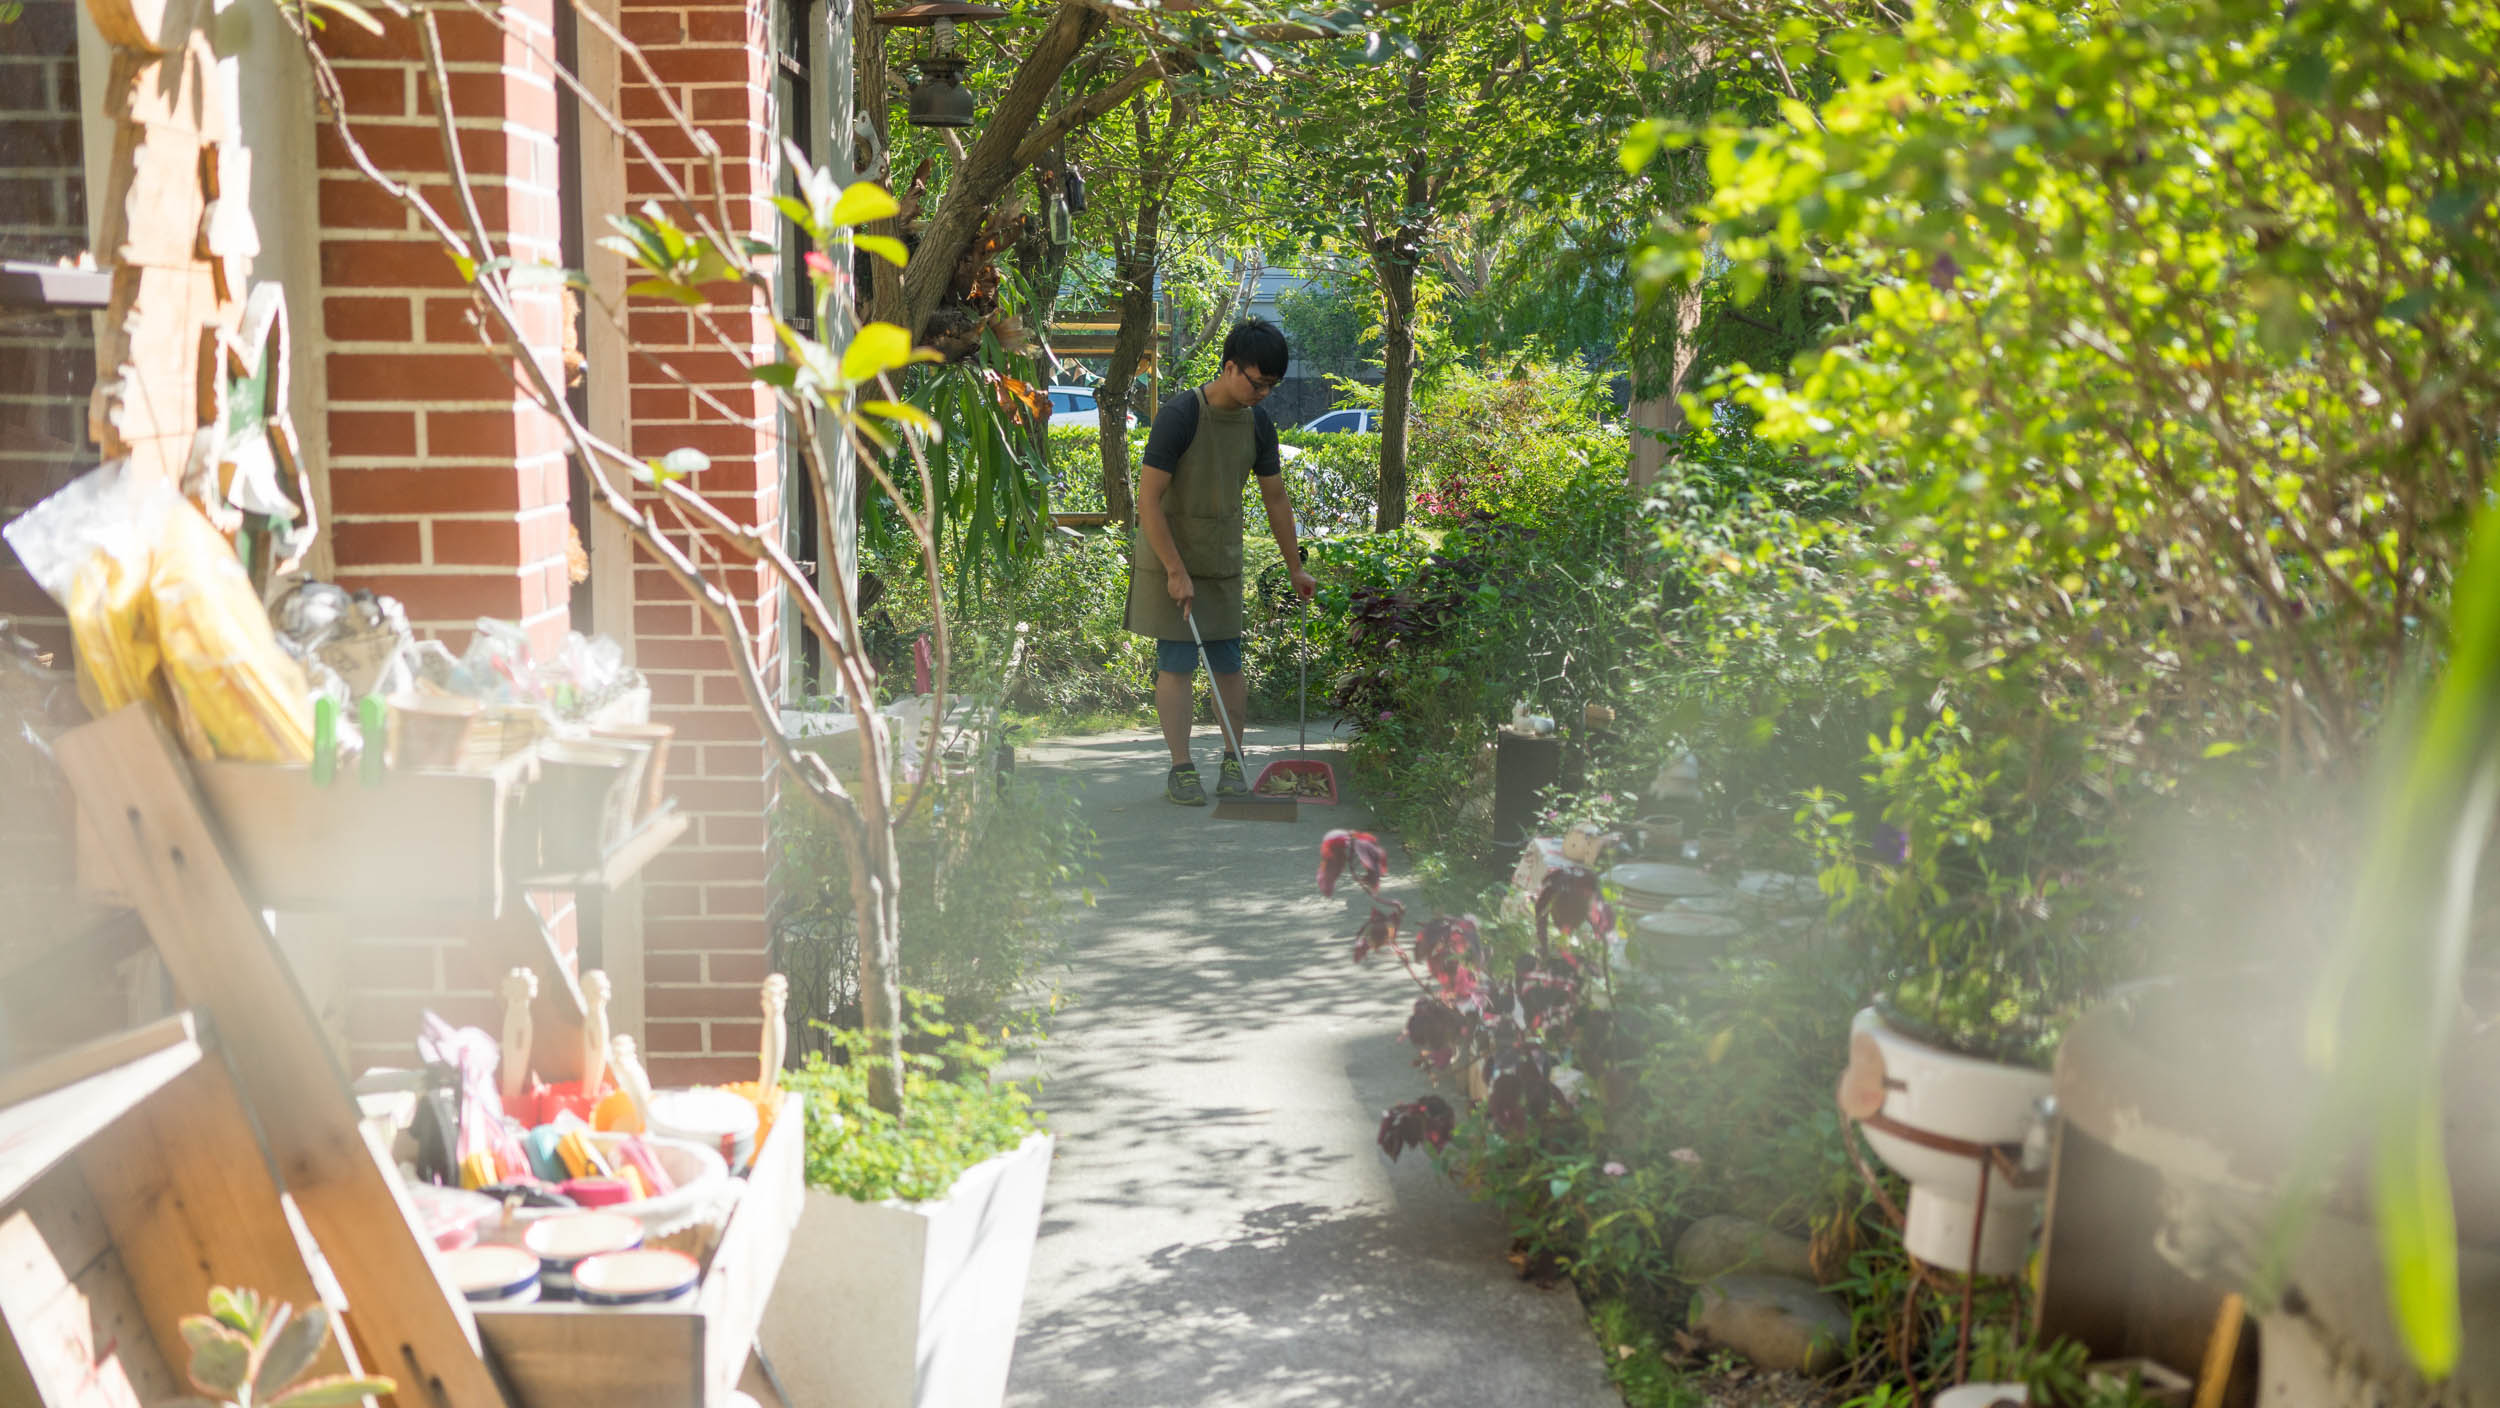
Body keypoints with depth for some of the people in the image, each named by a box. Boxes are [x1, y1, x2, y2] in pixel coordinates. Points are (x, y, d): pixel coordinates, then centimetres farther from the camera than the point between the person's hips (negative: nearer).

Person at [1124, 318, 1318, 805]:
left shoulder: (1258, 424, 1)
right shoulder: (1180, 415, -18)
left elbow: (1275, 497, 12)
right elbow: (1148, 499, -19)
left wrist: (1295, 567, 15)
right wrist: (1176, 571, -20)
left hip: (1223, 560, 5)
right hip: (1169, 554, -5)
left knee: (1227, 662, 6)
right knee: (1177, 663, -5)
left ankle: (1233, 761, 16)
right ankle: (1181, 768, 2)